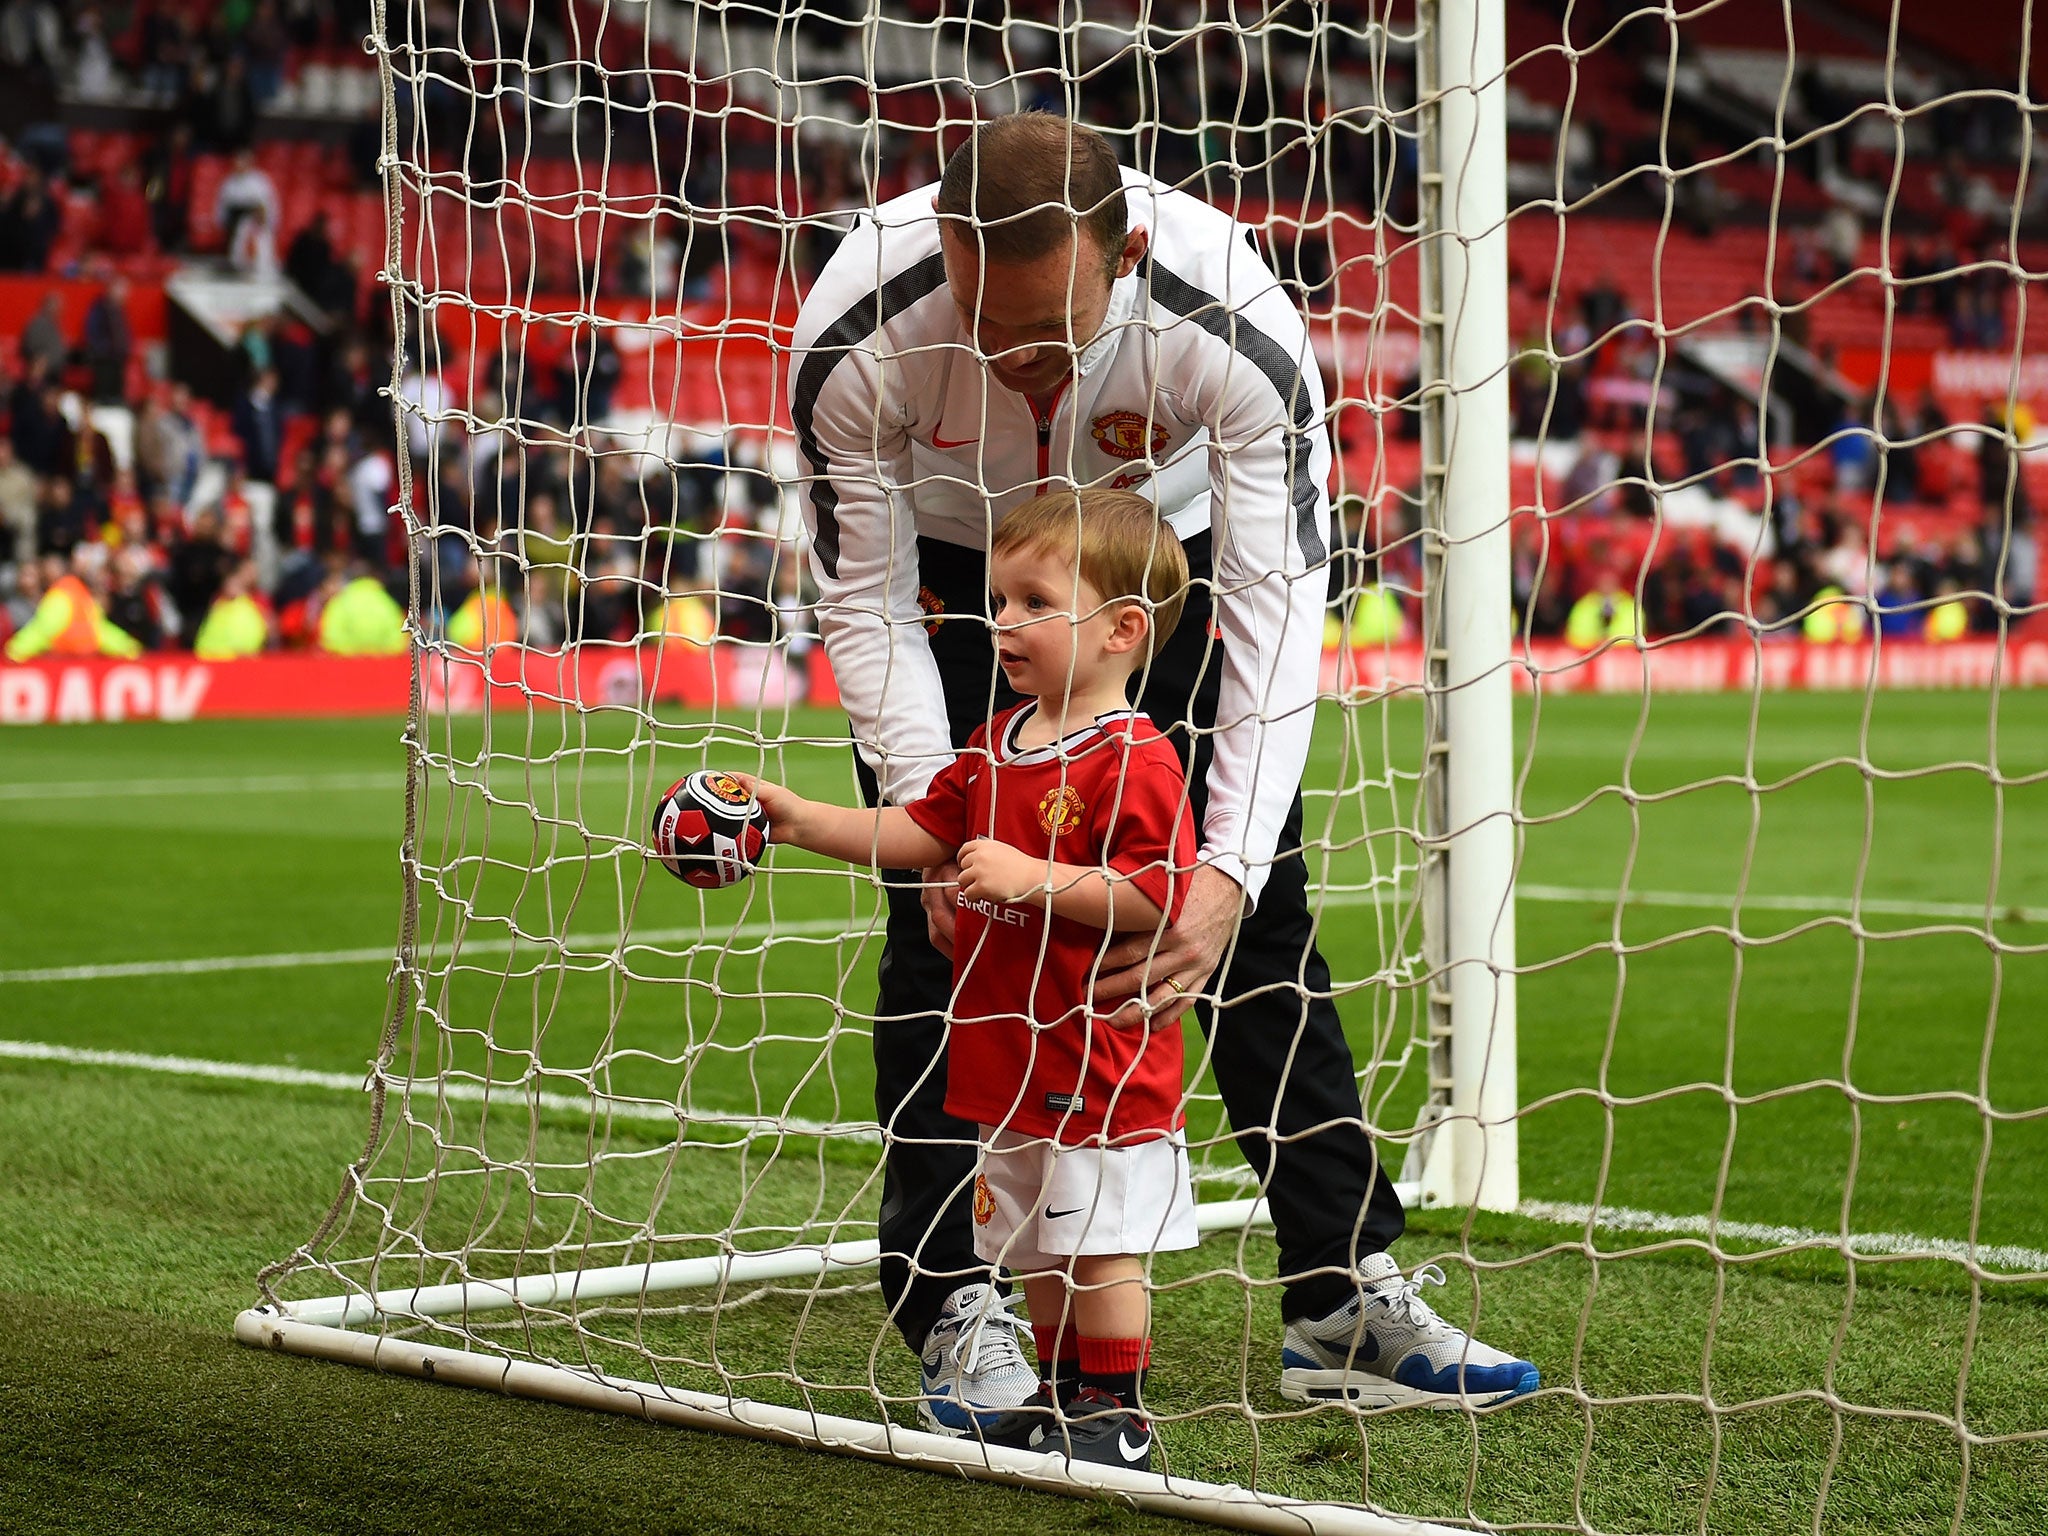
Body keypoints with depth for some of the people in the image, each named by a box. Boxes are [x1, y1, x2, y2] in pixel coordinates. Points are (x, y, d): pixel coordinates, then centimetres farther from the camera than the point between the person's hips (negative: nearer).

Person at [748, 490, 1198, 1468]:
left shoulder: (1135, 762, -16)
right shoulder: (998, 746, 10)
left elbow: (1151, 898, -22)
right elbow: (915, 834, 16)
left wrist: (1034, 877, -26)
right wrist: (798, 820, 8)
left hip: (1101, 1057, -8)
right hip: (1008, 1057, 9)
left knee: (1100, 1241, -2)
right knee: (1039, 1245, 17)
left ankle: (1114, 1414, 8)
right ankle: (1060, 1397, 28)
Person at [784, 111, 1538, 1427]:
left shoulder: (1236, 331, -37)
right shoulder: (858, 339, -35)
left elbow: (1278, 610, -33)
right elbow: (865, 605, -23)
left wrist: (1226, 871, -42)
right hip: (947, 573, 0)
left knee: (1262, 913, -4)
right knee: (942, 922, -12)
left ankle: (1348, 1302, 4)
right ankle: (959, 1312, -4)